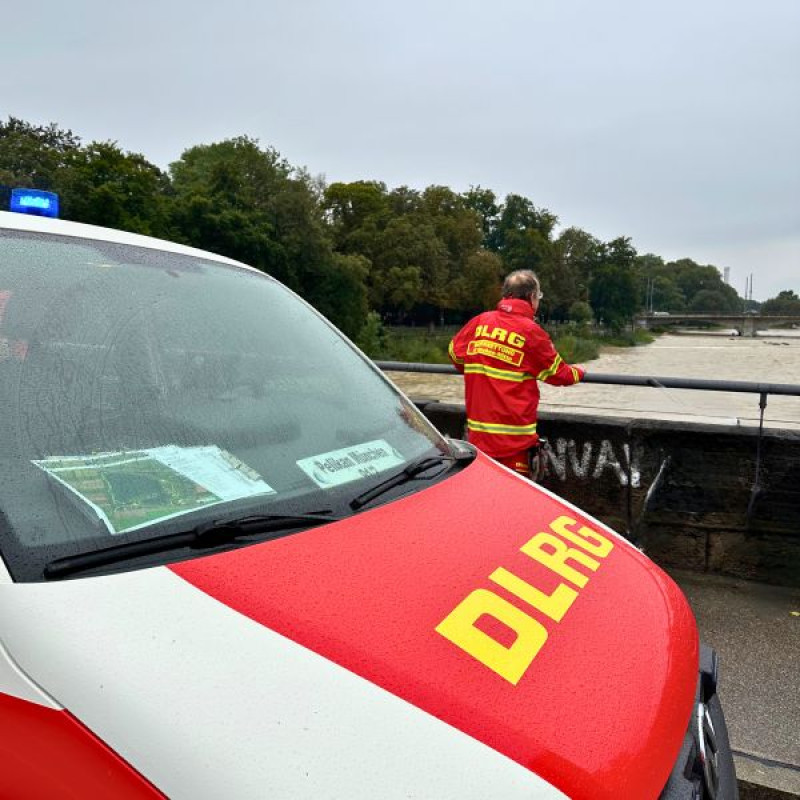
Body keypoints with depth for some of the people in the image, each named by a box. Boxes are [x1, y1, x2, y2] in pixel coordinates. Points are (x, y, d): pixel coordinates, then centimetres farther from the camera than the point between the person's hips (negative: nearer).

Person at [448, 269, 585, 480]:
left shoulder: (479, 322, 1)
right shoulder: (531, 331, -10)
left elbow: (455, 352, 17)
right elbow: (557, 374, 2)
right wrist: (578, 372, 23)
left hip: (478, 433, 5)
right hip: (515, 438, -4)